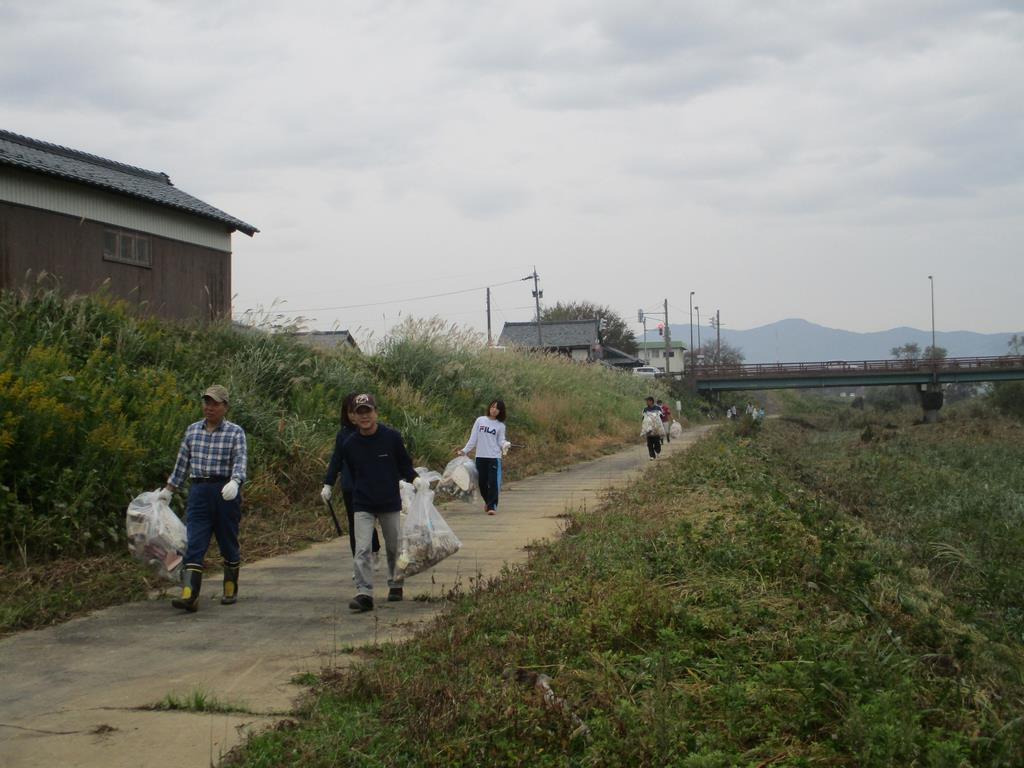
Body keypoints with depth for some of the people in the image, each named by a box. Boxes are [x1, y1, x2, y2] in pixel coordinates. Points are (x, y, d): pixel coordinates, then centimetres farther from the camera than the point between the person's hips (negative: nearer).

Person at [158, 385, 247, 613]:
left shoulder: (235, 432, -1)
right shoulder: (193, 430, 12)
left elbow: (240, 461, -15)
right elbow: (182, 463, 19)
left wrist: (234, 482, -33)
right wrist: (168, 489, 20)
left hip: (226, 493, -3)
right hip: (199, 492, 3)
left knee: (228, 543, 8)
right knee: (194, 544, -8)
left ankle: (230, 590, 25)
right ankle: (189, 595, -17)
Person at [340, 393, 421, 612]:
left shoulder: (392, 437, -8)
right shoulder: (349, 446, -3)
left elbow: (404, 464, 3)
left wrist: (414, 479, -14)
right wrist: (360, 493, 11)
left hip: (391, 503, 0)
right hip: (362, 505, 0)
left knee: (394, 547, 13)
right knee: (362, 549, -13)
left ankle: (395, 586, 33)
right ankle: (364, 594, -15)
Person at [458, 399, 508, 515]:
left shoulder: (500, 425, 5)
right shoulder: (480, 420, 7)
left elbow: (500, 441, 1)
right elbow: (473, 438, 9)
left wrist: (505, 444, -21)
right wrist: (464, 450, 4)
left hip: (494, 457, -2)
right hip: (480, 456, 2)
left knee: (493, 482, -11)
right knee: (482, 482, 7)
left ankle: (492, 506, -8)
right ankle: (488, 501, 31)